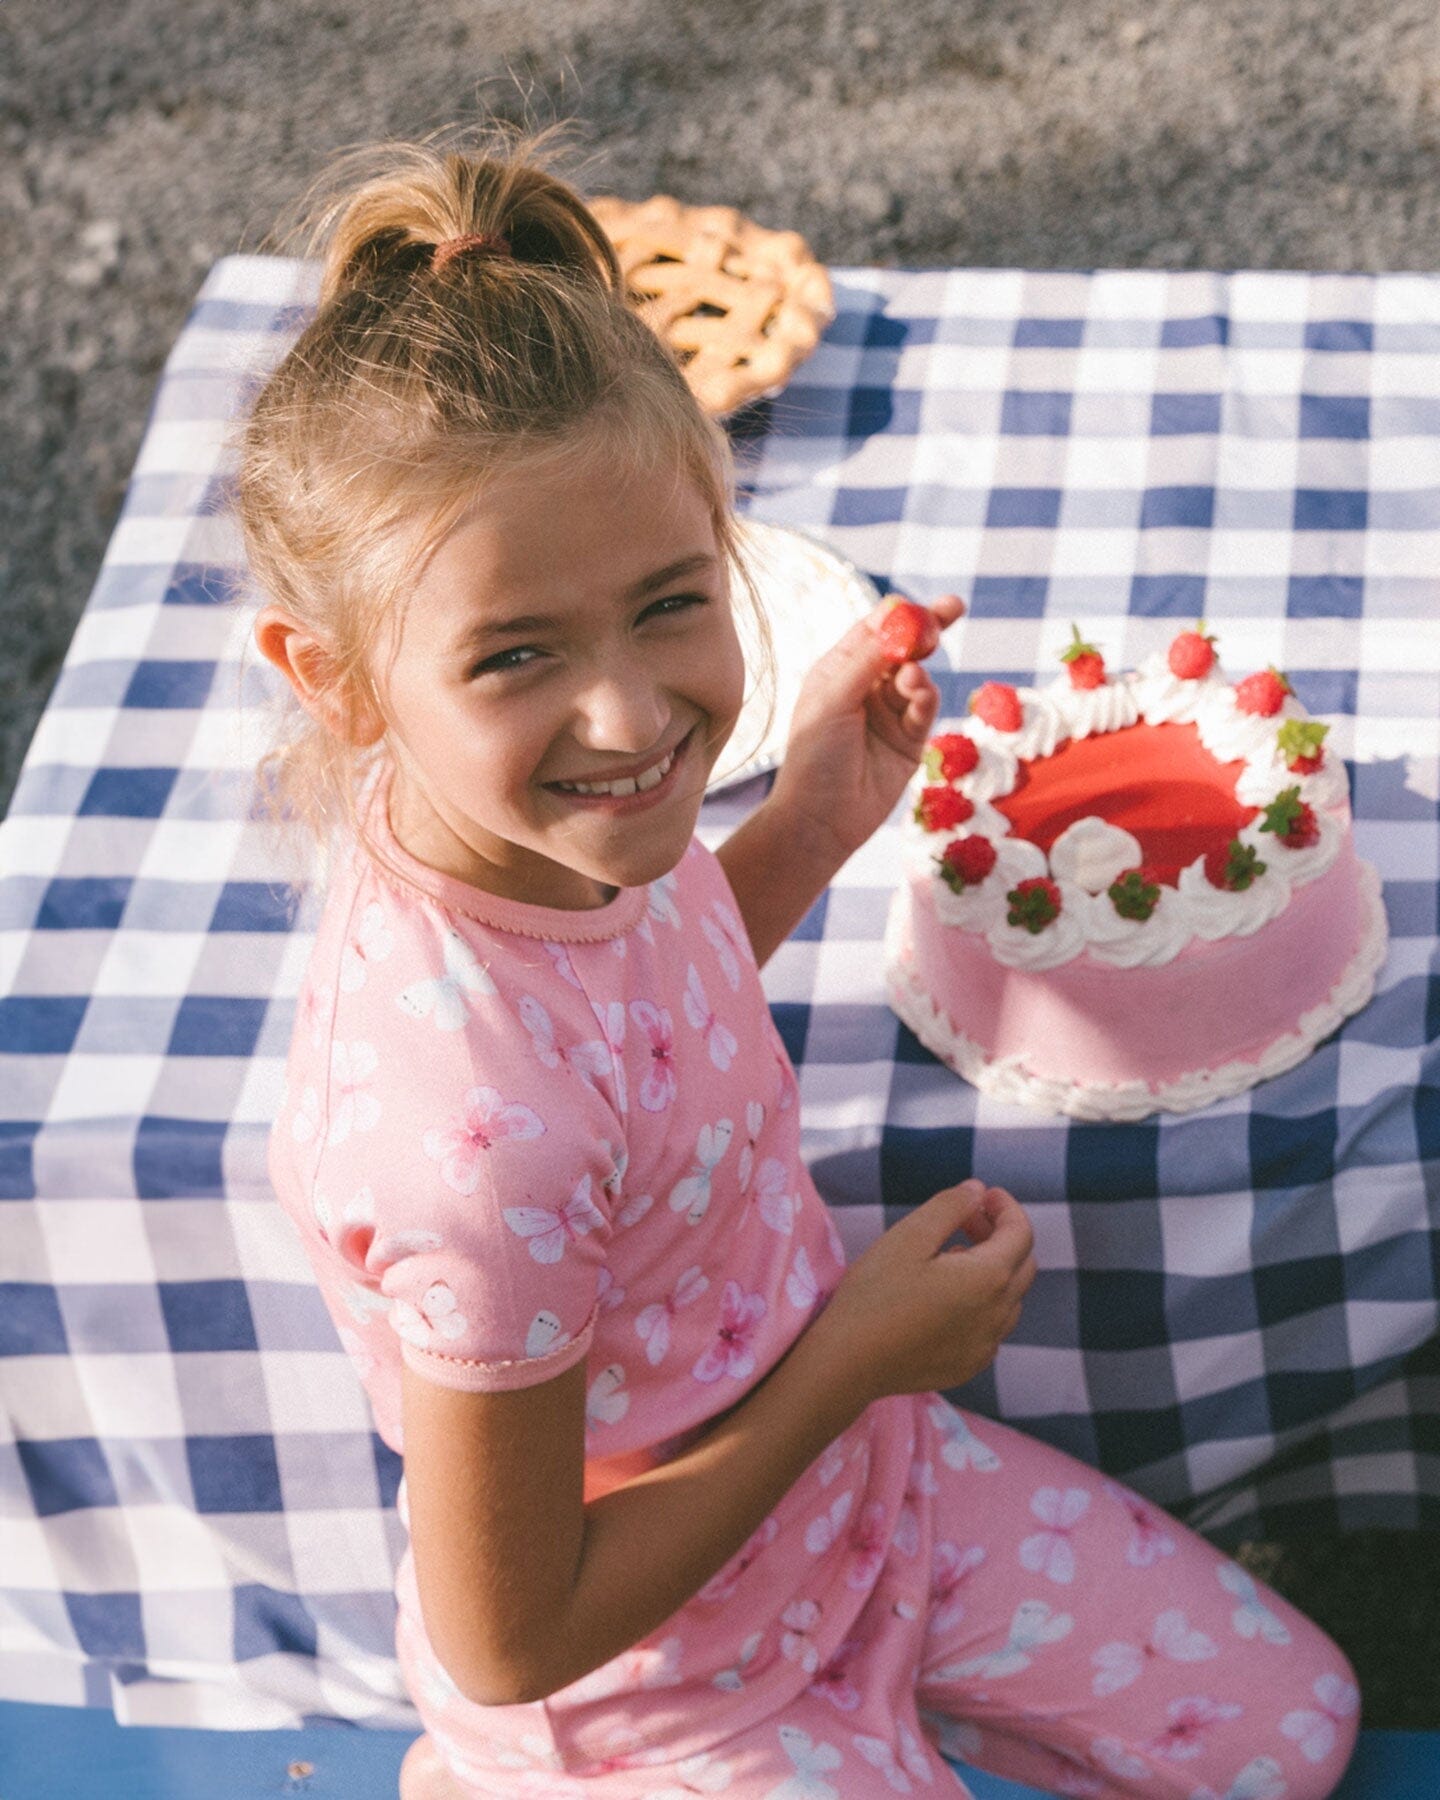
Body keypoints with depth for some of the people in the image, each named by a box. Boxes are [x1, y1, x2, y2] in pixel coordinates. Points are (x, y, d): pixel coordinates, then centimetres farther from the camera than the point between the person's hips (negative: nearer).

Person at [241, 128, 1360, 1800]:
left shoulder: (548, 819, -18)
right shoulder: (477, 1127, -41)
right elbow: (509, 1643, -27)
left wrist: (805, 830, -6)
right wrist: (862, 1353, -23)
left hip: (840, 1465, 7)